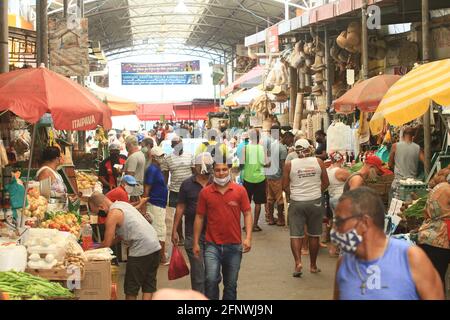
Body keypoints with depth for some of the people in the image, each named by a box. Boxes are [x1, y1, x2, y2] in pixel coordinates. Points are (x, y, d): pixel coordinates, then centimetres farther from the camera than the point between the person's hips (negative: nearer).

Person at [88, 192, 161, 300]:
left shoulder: (113, 214, -10)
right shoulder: (122, 204, 17)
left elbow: (107, 244, -7)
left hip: (141, 250, -9)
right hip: (155, 245, 9)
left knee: (131, 288, 5)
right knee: (149, 285, 13)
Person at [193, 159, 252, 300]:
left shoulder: (240, 190, 0)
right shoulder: (205, 192, 0)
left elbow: (247, 214, 2)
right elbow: (199, 217, 5)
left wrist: (248, 237, -9)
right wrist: (196, 243, 4)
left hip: (234, 246, 1)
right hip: (212, 245, -1)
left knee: (231, 284, 11)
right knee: (211, 279, -18)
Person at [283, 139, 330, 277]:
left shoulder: (289, 164, -4)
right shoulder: (318, 162, -2)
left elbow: (285, 186, -1)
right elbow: (326, 183, 3)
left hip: (296, 203, -1)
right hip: (315, 202, 1)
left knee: (296, 235, 3)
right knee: (314, 235, 11)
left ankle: (298, 262, -15)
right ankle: (313, 265, 20)